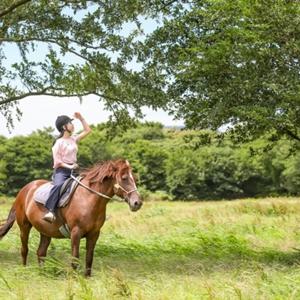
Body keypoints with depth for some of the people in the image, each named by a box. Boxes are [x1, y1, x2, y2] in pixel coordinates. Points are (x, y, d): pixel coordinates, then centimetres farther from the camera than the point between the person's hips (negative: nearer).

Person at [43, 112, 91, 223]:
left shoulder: (74, 139, 14)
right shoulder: (59, 142, -5)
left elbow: (87, 130, 23)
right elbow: (57, 161, -9)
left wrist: (81, 118, 15)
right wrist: (69, 166, -19)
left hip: (73, 170, 8)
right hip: (61, 171, -8)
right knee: (59, 185, -36)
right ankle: (50, 211, -41)